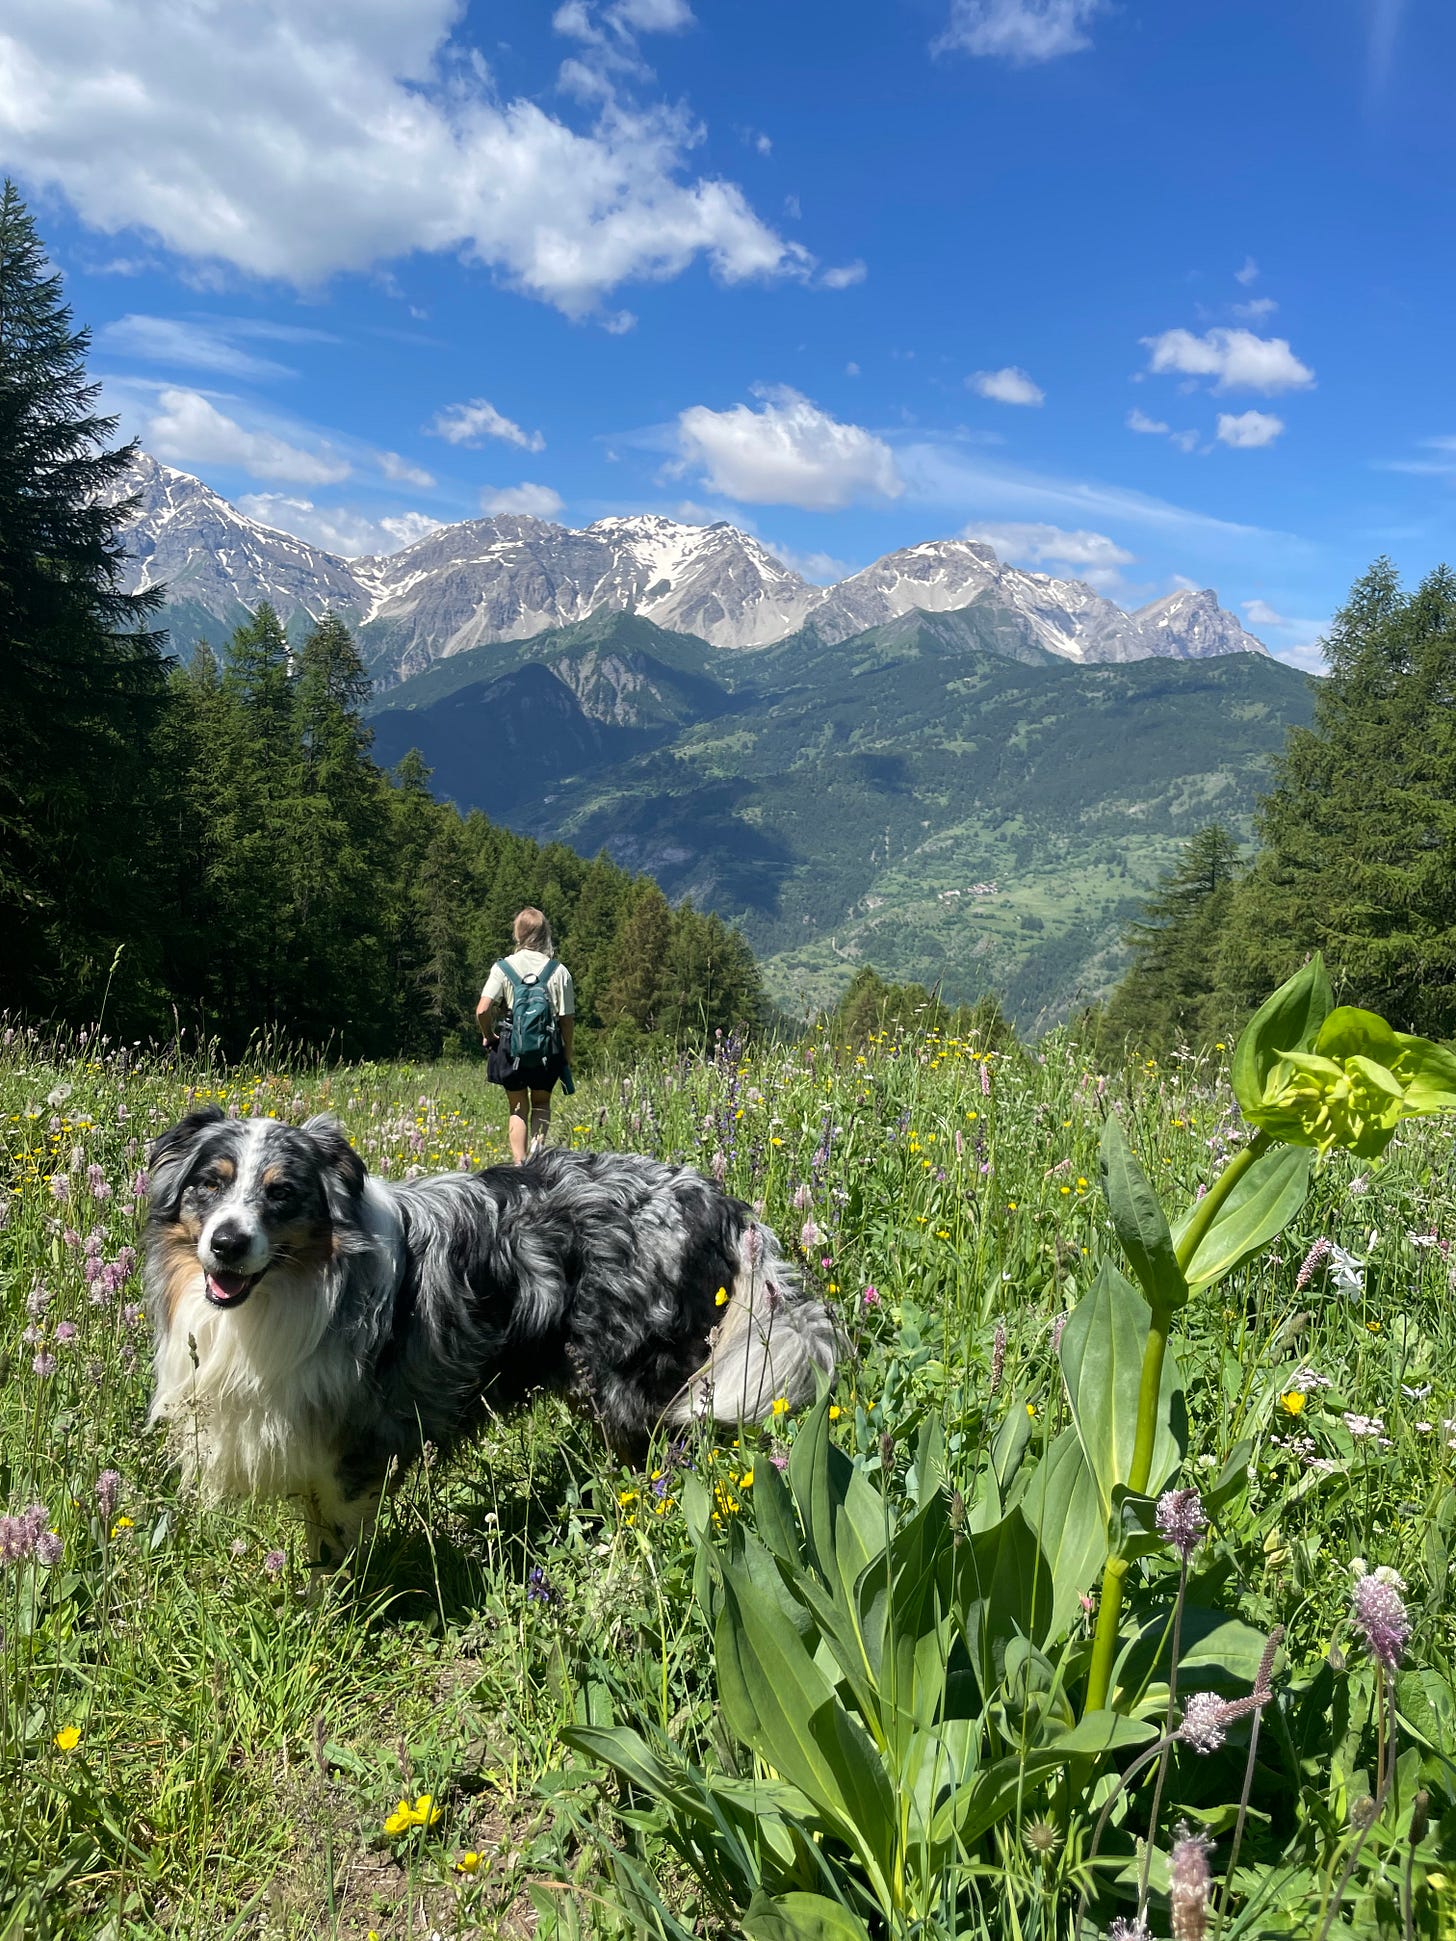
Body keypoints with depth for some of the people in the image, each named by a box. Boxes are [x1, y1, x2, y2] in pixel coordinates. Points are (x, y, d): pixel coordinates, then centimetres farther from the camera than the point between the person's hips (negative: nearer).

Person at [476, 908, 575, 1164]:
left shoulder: (503, 967, -7)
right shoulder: (559, 971, -6)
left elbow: (482, 1010, -15)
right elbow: (567, 1018, -4)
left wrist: (488, 1036, 4)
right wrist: (567, 1055, 8)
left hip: (511, 1047, 0)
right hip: (548, 1052, 1)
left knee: (518, 1108, 15)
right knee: (541, 1103, 21)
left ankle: (519, 1165, 11)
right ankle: (537, 1144, -4)